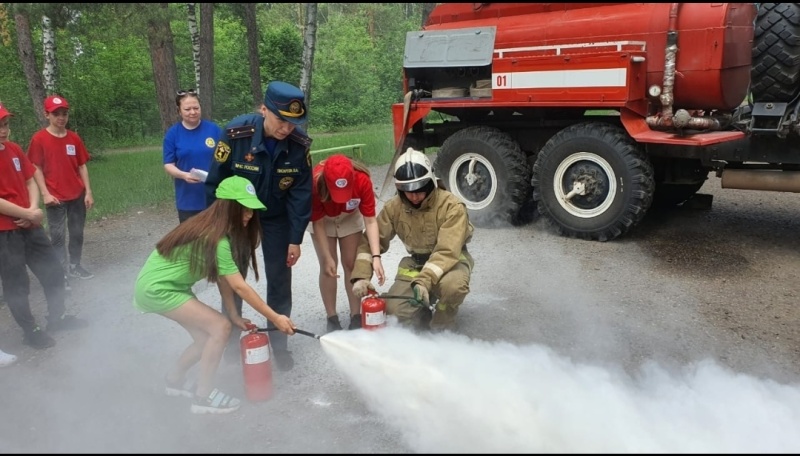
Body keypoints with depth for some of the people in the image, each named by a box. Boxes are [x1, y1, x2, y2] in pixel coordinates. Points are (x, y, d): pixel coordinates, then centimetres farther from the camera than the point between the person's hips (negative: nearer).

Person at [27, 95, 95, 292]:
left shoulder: (74, 138, 4)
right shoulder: (39, 138, -6)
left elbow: (82, 166, 7)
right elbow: (36, 169, -5)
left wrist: (88, 192, 2)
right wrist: (45, 194, -12)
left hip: (77, 195, 4)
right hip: (55, 197, -4)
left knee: (77, 233, 12)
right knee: (58, 236, 1)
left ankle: (75, 266, 26)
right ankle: (62, 273, 8)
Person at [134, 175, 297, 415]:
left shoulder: (214, 227, 1)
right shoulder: (215, 238, -28)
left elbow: (222, 277, 0)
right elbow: (239, 287, -26)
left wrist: (234, 315, -2)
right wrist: (274, 318, -22)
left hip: (160, 284, 9)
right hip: (157, 289, -9)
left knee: (207, 336, 11)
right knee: (220, 327, -12)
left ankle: (175, 380, 34)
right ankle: (204, 396, -2)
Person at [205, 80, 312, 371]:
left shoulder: (299, 143, -22)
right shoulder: (236, 133, -28)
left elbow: (301, 193, -13)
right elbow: (215, 183, -17)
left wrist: (295, 239, -12)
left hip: (276, 218, 1)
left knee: (280, 281, 3)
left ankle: (279, 344, 20)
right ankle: (231, 341, 27)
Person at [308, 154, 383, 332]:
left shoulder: (362, 180, -36)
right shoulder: (315, 183, -38)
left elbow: (370, 220, -31)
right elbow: (318, 223, -26)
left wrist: (376, 256, -38)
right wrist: (327, 258, -26)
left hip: (350, 217, 1)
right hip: (323, 219, -1)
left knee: (352, 264, 2)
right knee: (328, 267, -4)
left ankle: (356, 316, 12)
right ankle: (332, 319, 7)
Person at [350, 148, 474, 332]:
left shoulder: (452, 206, -24)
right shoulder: (394, 207, -10)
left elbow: (447, 252, -31)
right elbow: (371, 240, -8)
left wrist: (424, 281, -44)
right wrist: (361, 275, -23)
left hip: (451, 261, -3)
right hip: (416, 263, 4)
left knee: (452, 285, -38)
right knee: (394, 308, -17)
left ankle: (443, 325, -4)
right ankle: (424, 316, 19)